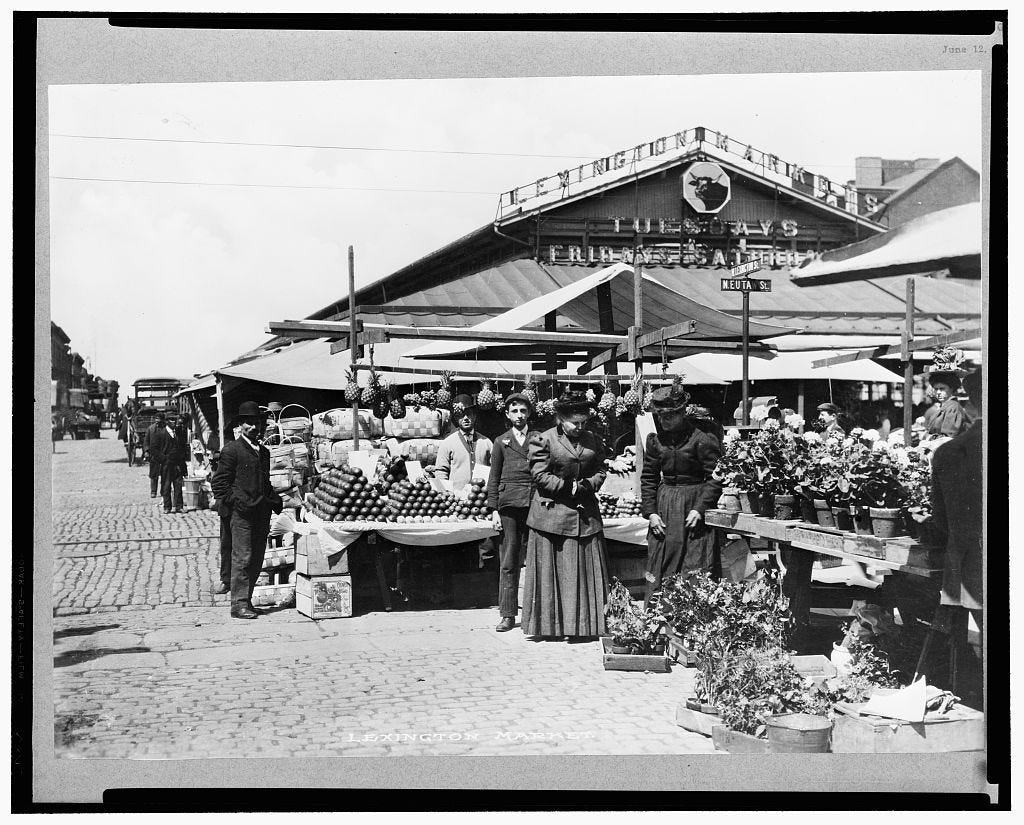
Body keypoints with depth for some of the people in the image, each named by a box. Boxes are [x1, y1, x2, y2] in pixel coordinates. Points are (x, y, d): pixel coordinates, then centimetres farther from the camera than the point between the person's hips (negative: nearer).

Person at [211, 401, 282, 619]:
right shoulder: (231, 450, -3)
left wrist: (276, 503, 14)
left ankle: (246, 599, 18)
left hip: (262, 513, 7)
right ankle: (239, 604, -4)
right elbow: (220, 482, -4)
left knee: (257, 560, 8)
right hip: (242, 513, -7)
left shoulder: (264, 452, 19)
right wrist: (233, 502, -12)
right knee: (242, 558, -7)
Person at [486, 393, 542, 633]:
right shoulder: (501, 442, 11)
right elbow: (493, 478, 10)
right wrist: (494, 510, 3)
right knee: (508, 563, 0)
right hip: (509, 505, 0)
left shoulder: (540, 438, 10)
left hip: (535, 504, 0)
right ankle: (508, 615, 5)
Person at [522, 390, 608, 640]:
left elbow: (600, 472, 12)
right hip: (552, 514, -4)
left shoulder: (593, 441, 10)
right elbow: (540, 475, -8)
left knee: (587, 571, 4)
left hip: (585, 515, 4)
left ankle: (585, 624, 12)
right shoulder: (543, 441, -4)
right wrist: (568, 486, -14)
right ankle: (550, 626, 8)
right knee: (551, 572, 0)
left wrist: (586, 485, -8)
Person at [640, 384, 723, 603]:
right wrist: (650, 511, -1)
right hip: (664, 507, 5)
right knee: (659, 572, 7)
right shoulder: (655, 439, 4)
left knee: (696, 573, -3)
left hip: (694, 505, -5)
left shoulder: (702, 439, -11)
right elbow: (648, 477, 9)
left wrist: (700, 509, -18)